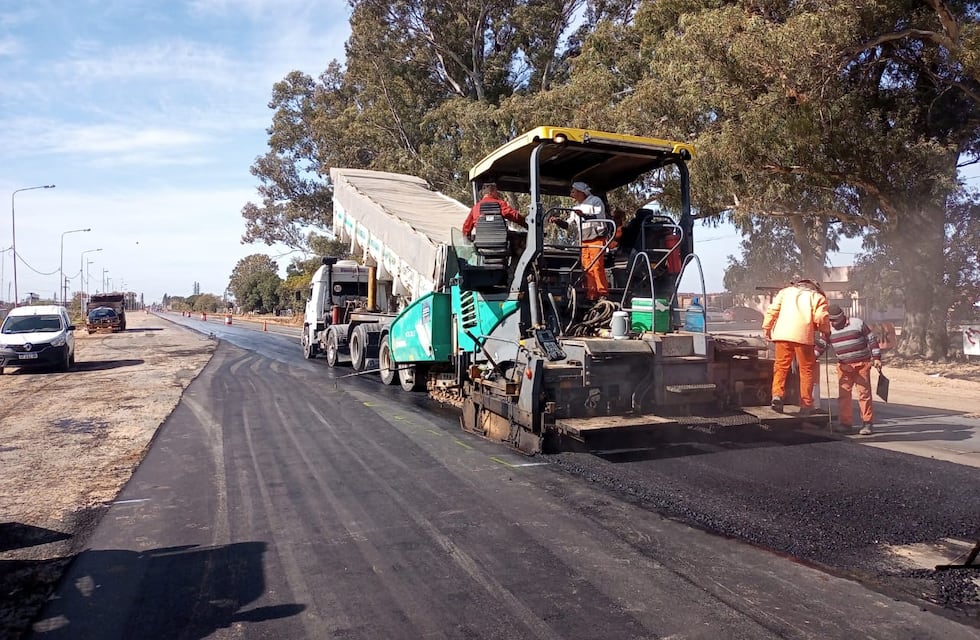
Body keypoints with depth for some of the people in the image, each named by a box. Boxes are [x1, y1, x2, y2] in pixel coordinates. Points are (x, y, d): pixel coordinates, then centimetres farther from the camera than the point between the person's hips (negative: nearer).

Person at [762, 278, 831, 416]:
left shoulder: (785, 291, 24)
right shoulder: (817, 296, 16)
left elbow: (772, 310, 12)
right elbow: (821, 318, 2)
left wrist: (767, 327, 14)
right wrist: (826, 332, 17)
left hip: (782, 334, 2)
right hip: (804, 336, -2)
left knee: (781, 366, 6)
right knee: (806, 370, 6)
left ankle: (777, 394, -16)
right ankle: (806, 405, 8)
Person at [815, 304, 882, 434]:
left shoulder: (857, 323, -3)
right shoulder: (829, 330, 5)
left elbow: (872, 340, 0)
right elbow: (821, 346, 6)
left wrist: (876, 358, -3)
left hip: (862, 364, -3)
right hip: (843, 366, 3)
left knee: (864, 393, -3)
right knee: (843, 394, 0)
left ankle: (867, 423, 2)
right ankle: (846, 423, 7)